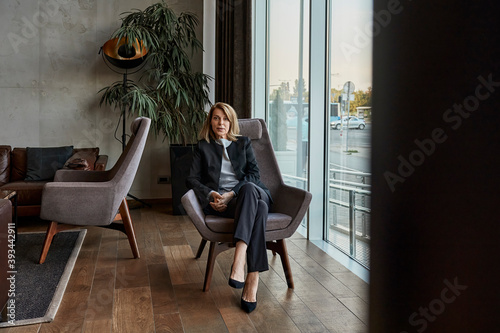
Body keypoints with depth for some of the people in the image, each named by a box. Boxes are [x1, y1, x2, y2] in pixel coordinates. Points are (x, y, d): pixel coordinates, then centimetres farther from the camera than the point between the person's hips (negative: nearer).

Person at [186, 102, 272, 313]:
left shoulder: (243, 143, 22)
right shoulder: (203, 147, 21)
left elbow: (254, 174, 9)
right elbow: (192, 179, 11)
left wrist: (232, 194, -9)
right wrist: (211, 194, -11)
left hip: (251, 193, 2)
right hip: (221, 201, -1)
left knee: (248, 189, -40)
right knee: (258, 207, -38)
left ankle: (239, 260, -50)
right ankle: (253, 279, -46)